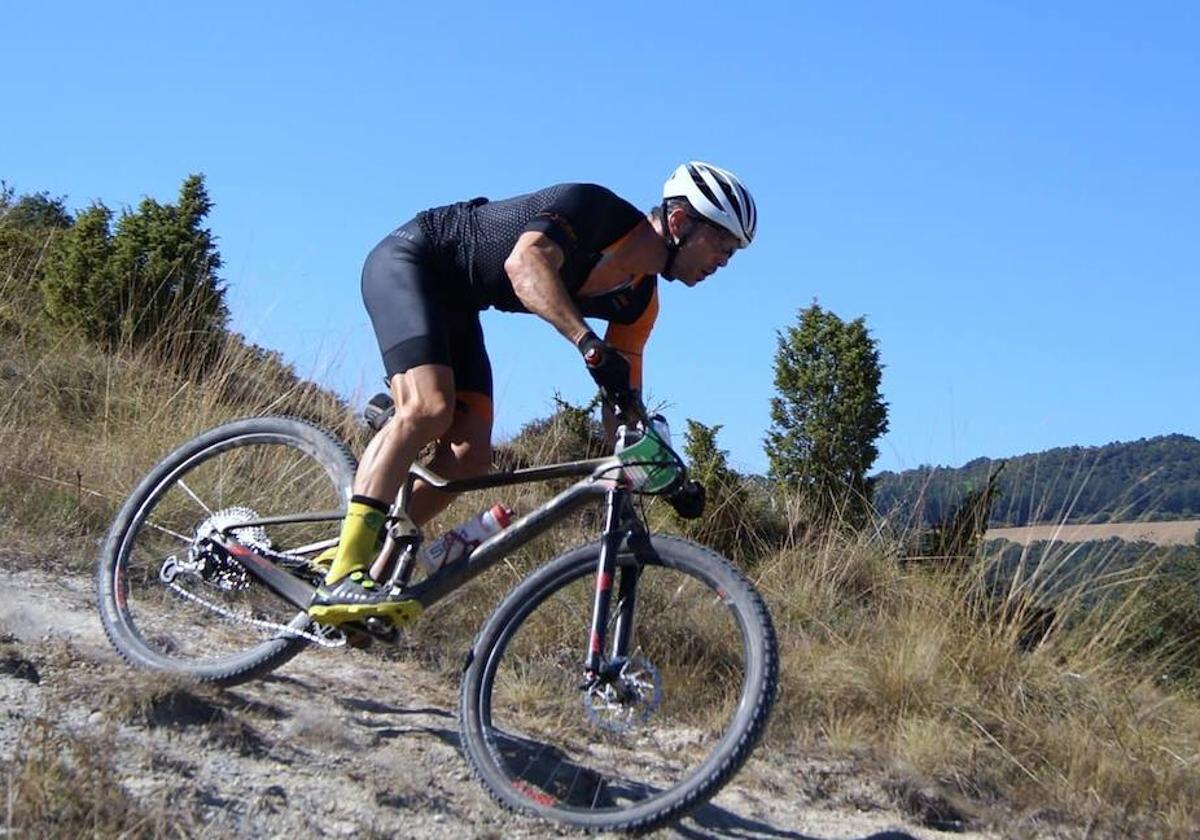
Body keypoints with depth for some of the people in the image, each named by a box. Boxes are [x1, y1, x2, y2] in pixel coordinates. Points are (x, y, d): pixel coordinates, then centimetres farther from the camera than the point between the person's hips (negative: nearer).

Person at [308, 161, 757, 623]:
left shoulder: (638, 301, 0)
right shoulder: (596, 209, -24)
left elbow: (622, 398, 6)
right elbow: (525, 262, -41)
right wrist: (590, 345, -51)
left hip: (453, 303, 9)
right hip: (409, 260, -9)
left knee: (470, 456, -6)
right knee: (429, 407, -29)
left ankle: (364, 552, 2)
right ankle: (340, 580, -33)